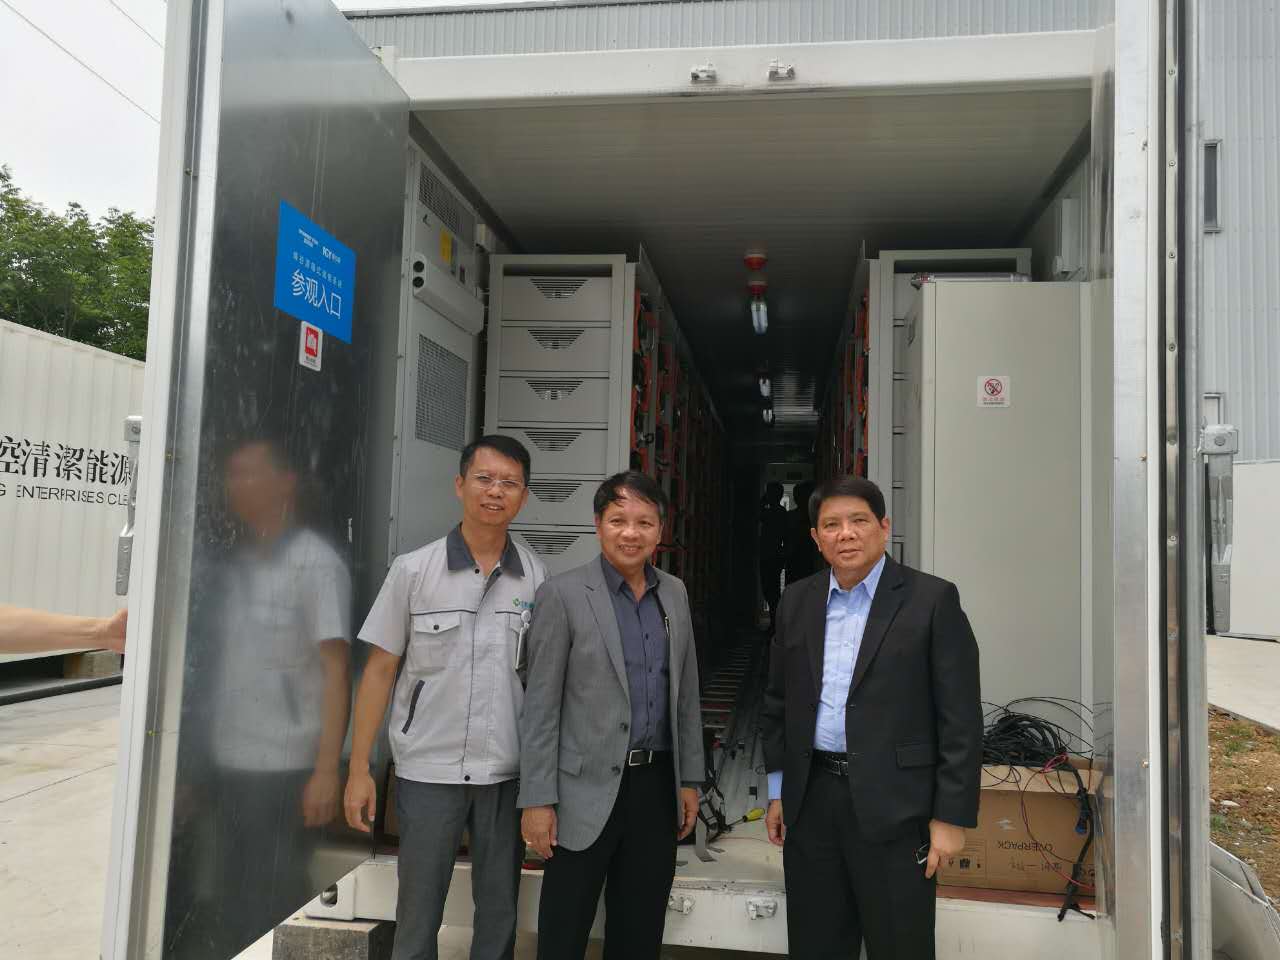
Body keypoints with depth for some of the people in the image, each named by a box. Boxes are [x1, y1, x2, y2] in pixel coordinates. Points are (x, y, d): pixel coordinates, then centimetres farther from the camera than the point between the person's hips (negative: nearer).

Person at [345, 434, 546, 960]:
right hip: (427, 770, -1)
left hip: (507, 772, 2)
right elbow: (380, 670, 0)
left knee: (499, 916, 14)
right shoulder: (413, 570, -4)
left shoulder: (537, 577, 0)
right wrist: (359, 770, -3)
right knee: (418, 915, 11)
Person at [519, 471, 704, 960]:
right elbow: (540, 706, -9)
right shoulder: (563, 594, -8)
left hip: (657, 785, 5)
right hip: (588, 790, -4)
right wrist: (538, 799, -11)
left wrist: (689, 779, 11)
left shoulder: (674, 593, 7)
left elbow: (686, 693, 13)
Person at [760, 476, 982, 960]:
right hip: (810, 801, 4)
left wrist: (951, 816, -9)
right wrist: (777, 792, 11)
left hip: (894, 807, -4)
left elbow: (960, 717, -7)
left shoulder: (932, 599, -6)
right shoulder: (796, 601, 7)